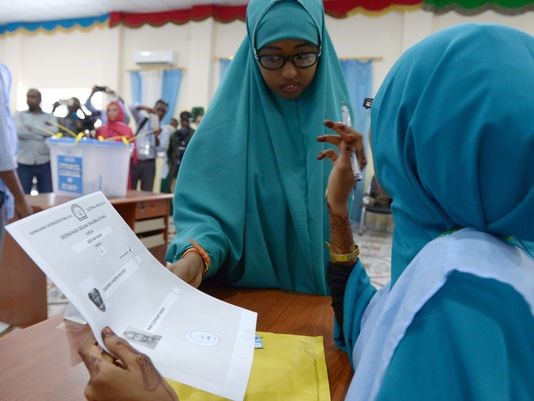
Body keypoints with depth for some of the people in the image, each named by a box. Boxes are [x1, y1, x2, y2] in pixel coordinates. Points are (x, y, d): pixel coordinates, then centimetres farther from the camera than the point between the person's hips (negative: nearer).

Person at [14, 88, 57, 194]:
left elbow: (53, 131, -10)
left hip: (44, 163, 0)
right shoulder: (19, 115, 9)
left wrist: (31, 128, -8)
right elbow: (19, 131, -10)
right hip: (24, 163, 0)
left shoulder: (49, 116, 9)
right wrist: (44, 129, -8)